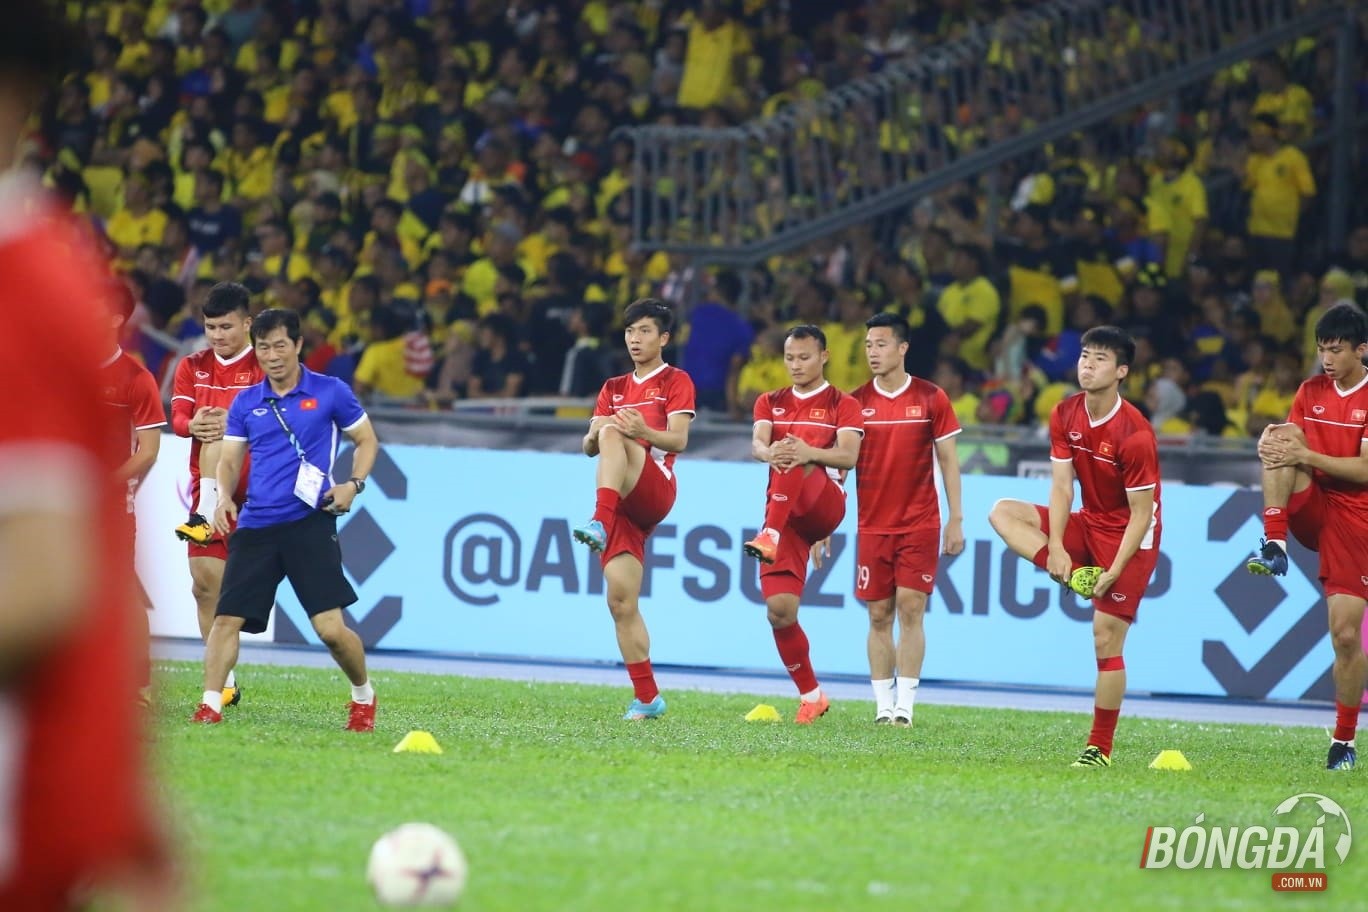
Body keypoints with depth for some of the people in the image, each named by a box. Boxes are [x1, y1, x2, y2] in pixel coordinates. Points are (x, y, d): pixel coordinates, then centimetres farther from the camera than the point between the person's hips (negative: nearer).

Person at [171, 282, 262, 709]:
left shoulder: (264, 368, -1)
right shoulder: (192, 366, 13)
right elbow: (177, 417, 2)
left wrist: (234, 422, -31)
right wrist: (193, 424, -22)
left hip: (251, 479, -4)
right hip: (206, 484, 4)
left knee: (217, 435, -30)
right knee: (205, 582, 1)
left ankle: (205, 517, -36)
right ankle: (225, 682, 7)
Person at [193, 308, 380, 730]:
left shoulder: (331, 393, 2)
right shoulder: (245, 404, 10)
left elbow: (367, 440, 10)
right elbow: (229, 459, 12)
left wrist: (353, 484, -7)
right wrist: (224, 495, -8)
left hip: (309, 522, -3)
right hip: (255, 526, 3)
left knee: (330, 628, -9)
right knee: (226, 618, -8)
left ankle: (363, 696, 16)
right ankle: (210, 707, -2)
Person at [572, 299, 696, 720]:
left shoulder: (676, 382, 8)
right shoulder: (613, 389, 25)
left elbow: (679, 440, -6)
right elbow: (588, 447, 16)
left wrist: (644, 432, -27)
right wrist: (593, 435, -9)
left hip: (656, 490, -6)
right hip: (622, 505, 6)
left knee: (613, 436, -32)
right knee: (621, 601, -4)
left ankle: (600, 522, -52)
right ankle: (647, 697, -1)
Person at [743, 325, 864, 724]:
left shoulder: (843, 405, 6)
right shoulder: (771, 403, 17)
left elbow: (848, 456, -11)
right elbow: (757, 444, -3)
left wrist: (809, 453, -33)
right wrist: (768, 453, -30)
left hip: (825, 507, -3)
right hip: (784, 513, 3)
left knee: (797, 456, -32)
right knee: (779, 610, -8)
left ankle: (770, 535, -49)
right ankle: (810, 695, 8)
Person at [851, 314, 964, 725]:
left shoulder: (931, 398, -1)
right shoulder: (856, 402, 3)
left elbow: (948, 460, 3)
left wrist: (956, 519, -1)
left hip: (920, 524, -2)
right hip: (872, 525, 2)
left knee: (910, 610, -7)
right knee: (879, 616, 2)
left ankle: (905, 705, -6)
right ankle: (883, 707, 6)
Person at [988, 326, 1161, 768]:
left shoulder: (1135, 433, -24)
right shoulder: (1065, 415, -4)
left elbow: (1141, 512, -20)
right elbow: (1061, 486, -3)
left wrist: (1114, 572, -24)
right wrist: (1055, 548, -16)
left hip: (1128, 535, -7)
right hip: (1088, 524, 7)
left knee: (1106, 637, -11)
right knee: (1003, 512, -6)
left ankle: (1100, 749, -5)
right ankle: (1075, 577, -19)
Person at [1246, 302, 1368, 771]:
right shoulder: (1310, 392, 8)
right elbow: (1291, 443, 7)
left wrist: (1305, 456, -24)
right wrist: (1277, 442, -17)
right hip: (1309, 511, 4)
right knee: (1279, 439, -21)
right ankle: (1274, 545, -27)